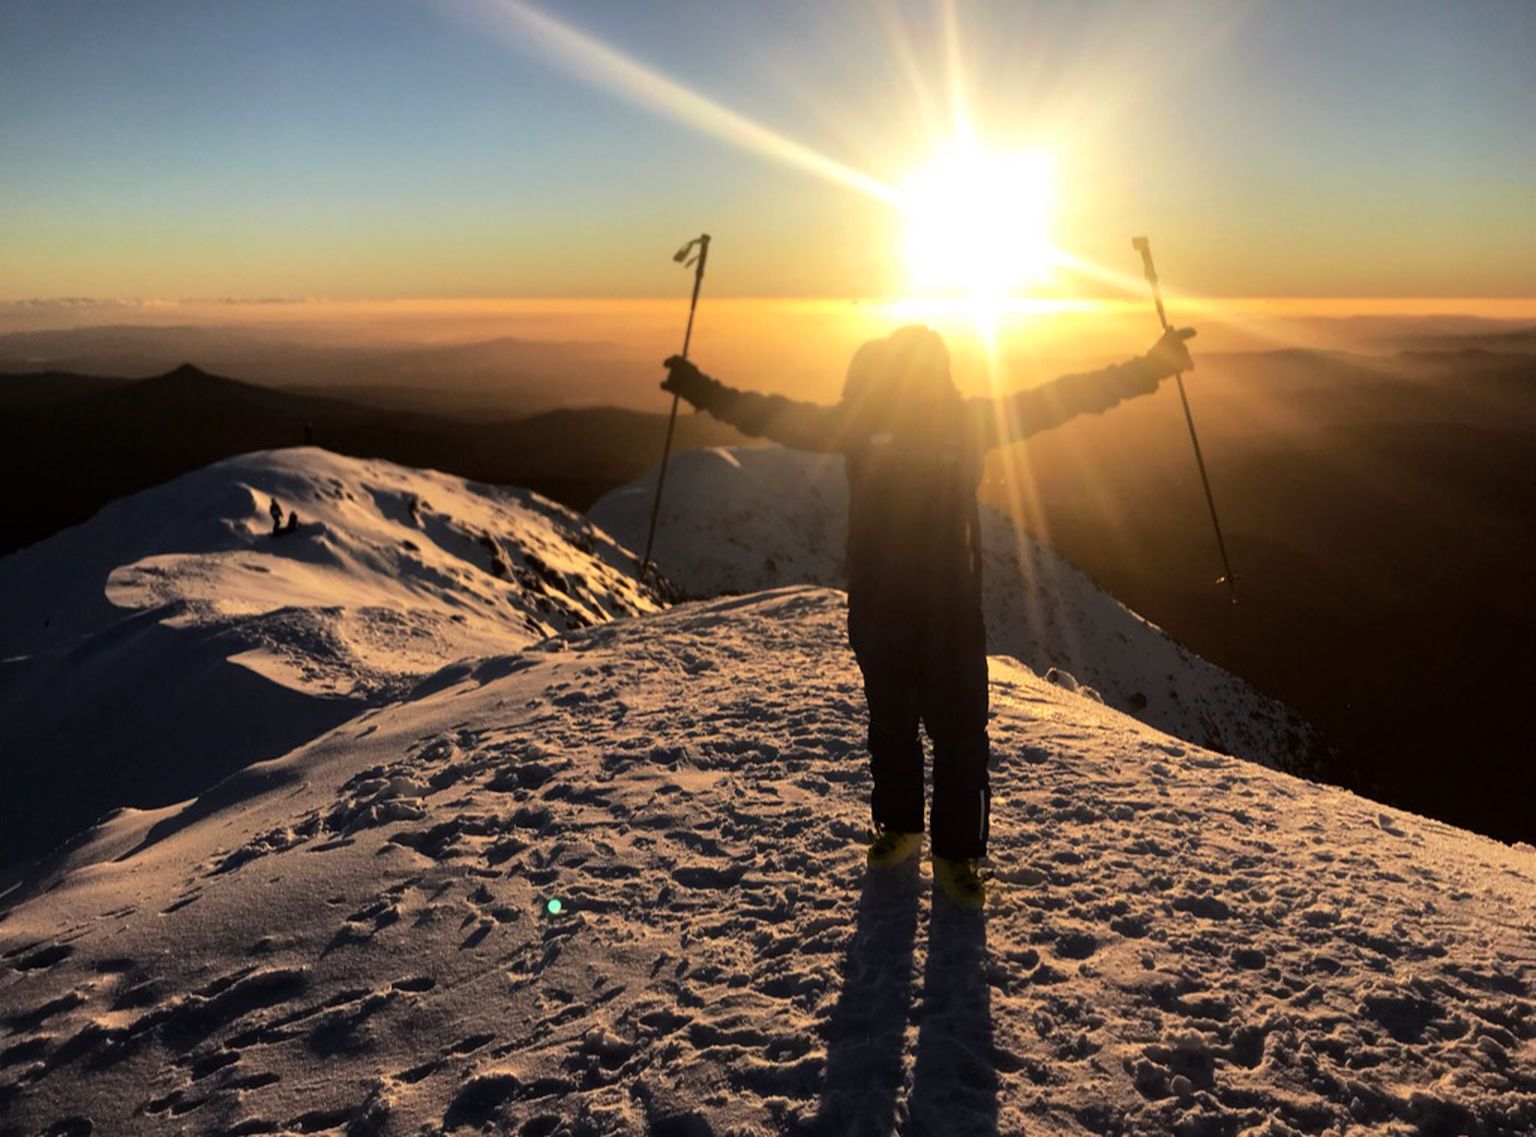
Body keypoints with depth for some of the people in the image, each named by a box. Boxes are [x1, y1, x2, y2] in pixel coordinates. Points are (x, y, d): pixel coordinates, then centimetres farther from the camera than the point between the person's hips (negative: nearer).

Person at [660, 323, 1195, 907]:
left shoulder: (970, 420, -3)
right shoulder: (860, 421, -3)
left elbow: (1059, 398, -1)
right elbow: (776, 417, 1)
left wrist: (1148, 366, -2)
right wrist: (701, 390, -3)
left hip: (951, 604, -1)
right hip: (879, 605, 1)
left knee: (959, 728, 0)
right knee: (890, 722, 16)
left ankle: (957, 853, 16)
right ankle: (897, 825, 37)